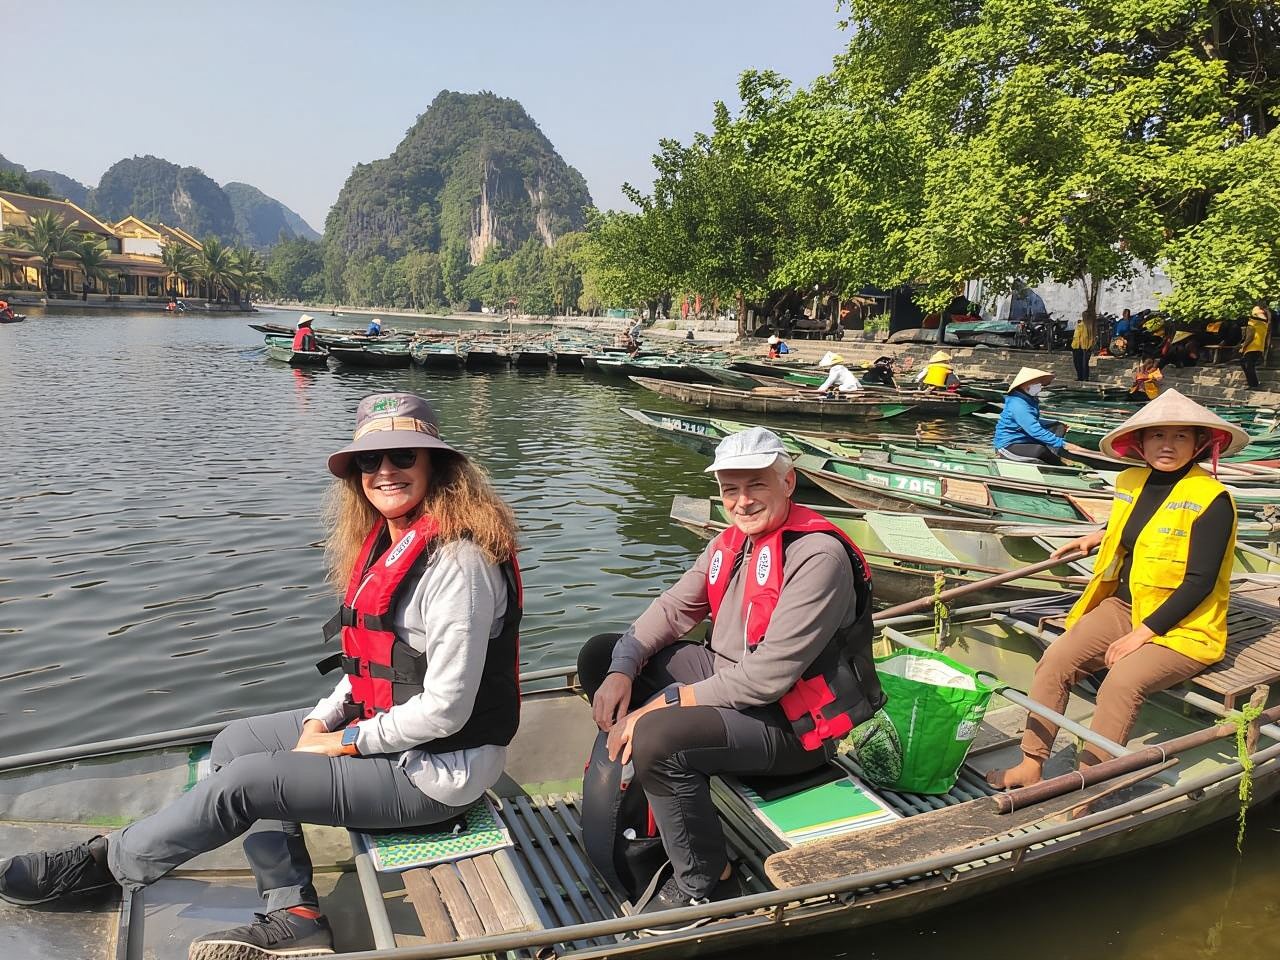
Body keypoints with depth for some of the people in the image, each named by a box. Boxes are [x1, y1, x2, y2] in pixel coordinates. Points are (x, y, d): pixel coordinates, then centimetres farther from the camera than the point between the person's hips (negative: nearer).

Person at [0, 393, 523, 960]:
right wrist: (321, 721, 0)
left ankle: (109, 863, 19)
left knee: (243, 780, -10)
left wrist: (343, 743, -13)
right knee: (238, 741, 12)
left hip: (436, 768, -10)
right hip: (381, 724, 10)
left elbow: (445, 710, -25)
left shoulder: (458, 565, -26)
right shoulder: (387, 543, 5)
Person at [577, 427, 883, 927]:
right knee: (600, 656, 8)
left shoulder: (819, 556, -24)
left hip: (792, 721, -9)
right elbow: (673, 608, 7)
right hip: (727, 676, 9)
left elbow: (765, 679, -28)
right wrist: (621, 671, -10)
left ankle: (706, 885, -7)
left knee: (659, 738, -33)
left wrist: (662, 704, -23)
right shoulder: (733, 541, 3)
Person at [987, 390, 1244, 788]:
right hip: (1122, 606, 6)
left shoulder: (1212, 499, -16)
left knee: (1121, 683, -31)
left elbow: (1199, 583, -19)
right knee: (1055, 660, -14)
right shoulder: (1130, 482, 4)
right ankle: (1031, 766, -8)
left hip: (1183, 626, -6)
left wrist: (1142, 634, -21)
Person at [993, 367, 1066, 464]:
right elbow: (1035, 430, -32)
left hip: (1026, 440, 11)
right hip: (1008, 446, -11)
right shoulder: (1018, 406, -26)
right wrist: (1061, 443, -31)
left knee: (1058, 427, 8)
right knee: (1040, 450, -37)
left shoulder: (1029, 400, 7)